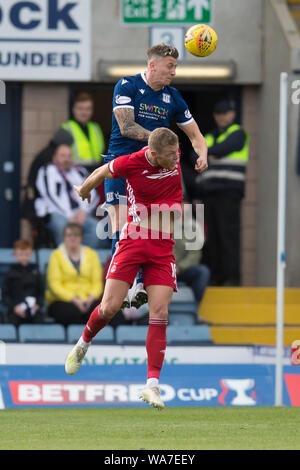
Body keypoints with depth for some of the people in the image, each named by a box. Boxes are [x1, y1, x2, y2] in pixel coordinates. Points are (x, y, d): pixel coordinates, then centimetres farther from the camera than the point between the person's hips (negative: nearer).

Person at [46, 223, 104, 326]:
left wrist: (91, 297, -11)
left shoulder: (91, 254, 15)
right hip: (62, 300, -2)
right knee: (72, 313, -36)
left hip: (88, 301, 2)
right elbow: (54, 284, -3)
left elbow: (97, 282, 9)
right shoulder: (56, 255, 7)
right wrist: (74, 299, -15)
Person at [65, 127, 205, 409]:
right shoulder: (131, 163, -14)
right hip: (133, 240, -2)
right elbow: (101, 173, 9)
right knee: (109, 308, -7)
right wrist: (83, 191, 26)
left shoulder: (176, 158, -3)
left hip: (163, 247, 2)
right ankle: (83, 344, 27)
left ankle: (152, 385, -9)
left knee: (159, 314, -8)